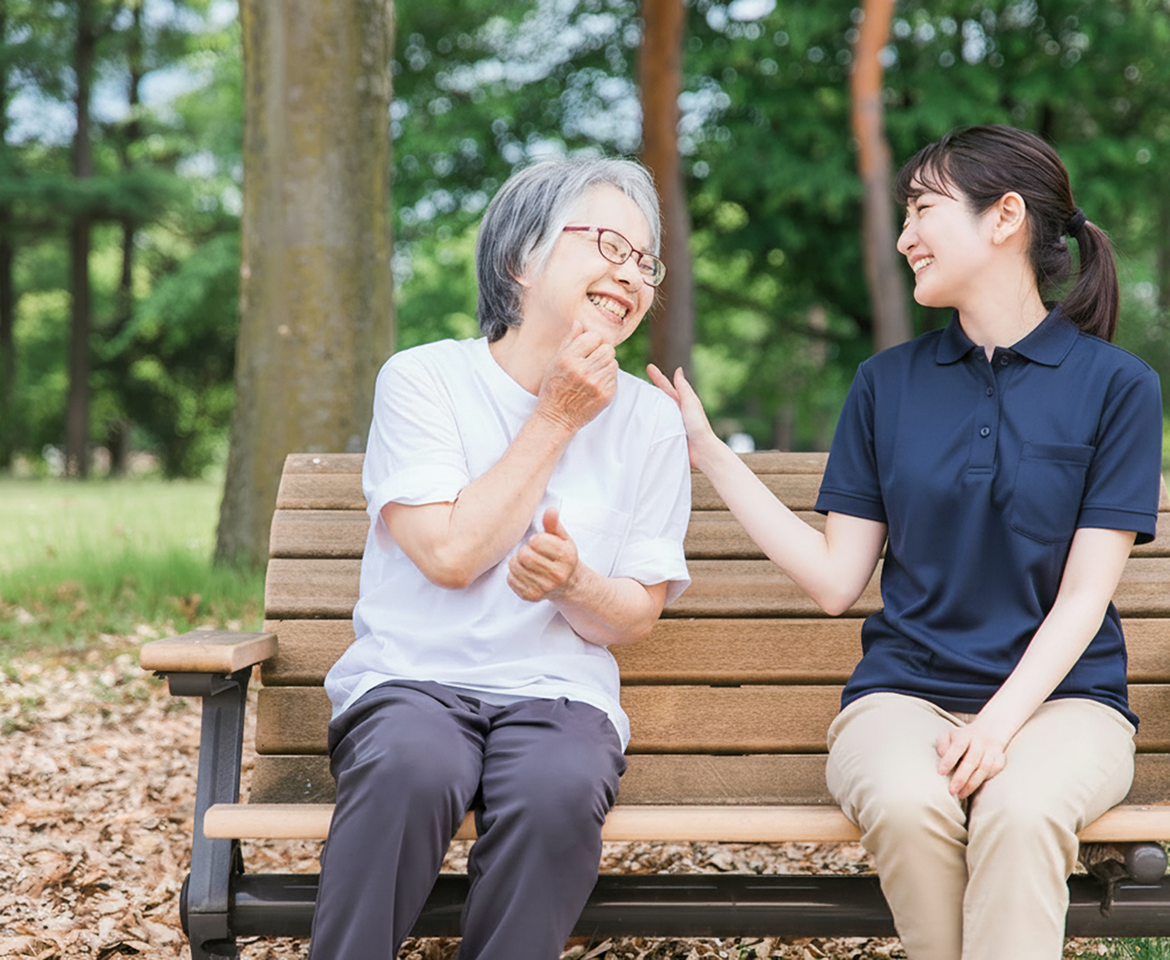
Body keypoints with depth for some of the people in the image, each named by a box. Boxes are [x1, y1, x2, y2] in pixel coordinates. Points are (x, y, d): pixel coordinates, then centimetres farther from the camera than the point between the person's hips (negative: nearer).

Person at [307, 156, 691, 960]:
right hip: (410, 679, -1)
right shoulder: (422, 379, 1)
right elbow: (450, 554, -10)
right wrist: (555, 421, -7)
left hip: (558, 692, 2)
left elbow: (634, 619, 7)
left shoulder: (650, 422, 7)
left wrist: (573, 581, -17)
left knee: (558, 790, -33)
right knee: (413, 770, -36)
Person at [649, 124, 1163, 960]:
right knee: (906, 803, -33)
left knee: (1021, 808, -36)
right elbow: (837, 580, 7)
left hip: (1058, 693, -1)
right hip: (906, 690, 2)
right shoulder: (888, 383, 11)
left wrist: (1000, 722, -18)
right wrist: (708, 452, 4)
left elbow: (1084, 596, -3)